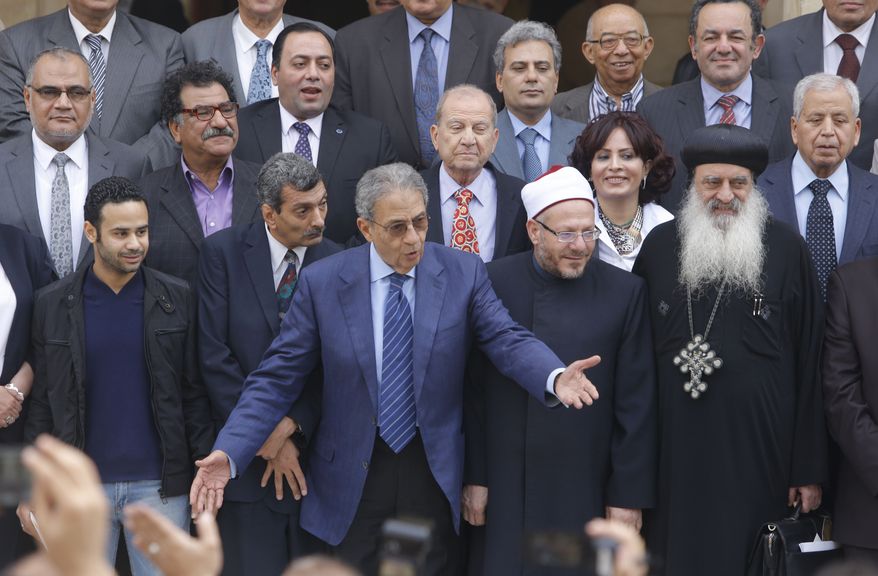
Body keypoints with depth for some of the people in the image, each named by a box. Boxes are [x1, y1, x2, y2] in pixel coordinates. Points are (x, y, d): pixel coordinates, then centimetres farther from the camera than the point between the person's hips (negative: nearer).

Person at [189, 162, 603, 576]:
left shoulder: (463, 273, -3)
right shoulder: (321, 283, -6)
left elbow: (507, 339, -14)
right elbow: (277, 379, -5)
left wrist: (554, 378, -37)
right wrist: (229, 453, -17)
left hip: (436, 473, 1)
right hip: (353, 478, -1)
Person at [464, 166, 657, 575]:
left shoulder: (624, 292, 1)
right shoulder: (493, 284, 0)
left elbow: (636, 407, 2)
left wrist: (629, 495, 0)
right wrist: (473, 477, 1)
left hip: (586, 494, 0)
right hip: (505, 495, 0)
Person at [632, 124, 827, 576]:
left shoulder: (786, 249, 1)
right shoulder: (659, 246, 5)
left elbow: (809, 365, 1)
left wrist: (809, 469, -2)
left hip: (758, 453, -1)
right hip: (676, 450, 1)